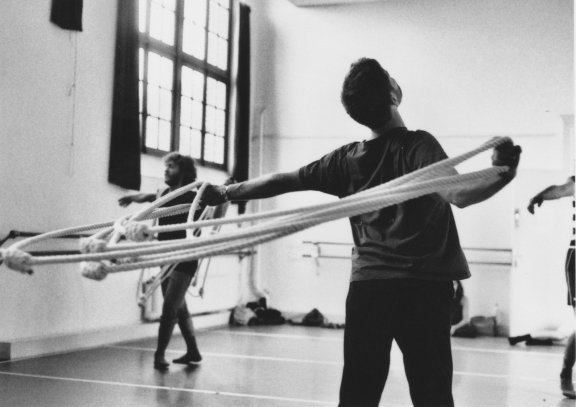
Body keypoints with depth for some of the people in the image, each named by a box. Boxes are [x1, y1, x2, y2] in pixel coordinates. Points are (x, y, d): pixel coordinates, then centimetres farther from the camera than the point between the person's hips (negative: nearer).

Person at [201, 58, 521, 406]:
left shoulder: (347, 159, 6)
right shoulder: (418, 145, -7)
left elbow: (282, 181, 12)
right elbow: (458, 194, -24)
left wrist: (226, 192, 24)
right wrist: (504, 175, -38)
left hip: (367, 286, 4)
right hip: (422, 288, -4)